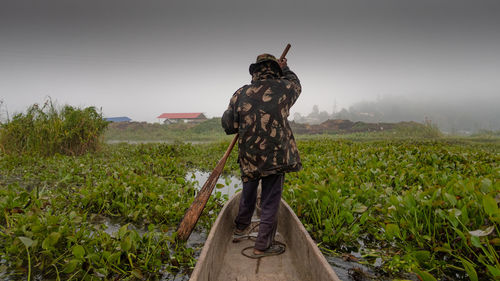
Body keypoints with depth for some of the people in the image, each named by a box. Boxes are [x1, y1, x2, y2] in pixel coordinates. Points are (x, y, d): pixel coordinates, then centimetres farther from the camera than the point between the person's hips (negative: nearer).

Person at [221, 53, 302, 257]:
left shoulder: (240, 94, -1)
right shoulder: (284, 89, -5)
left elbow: (228, 125, 5)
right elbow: (296, 84, 21)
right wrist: (285, 69, 38)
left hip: (248, 157, 3)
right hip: (275, 156, -3)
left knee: (248, 192, 25)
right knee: (270, 200, 8)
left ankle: (241, 228, 45)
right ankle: (262, 246, 17)